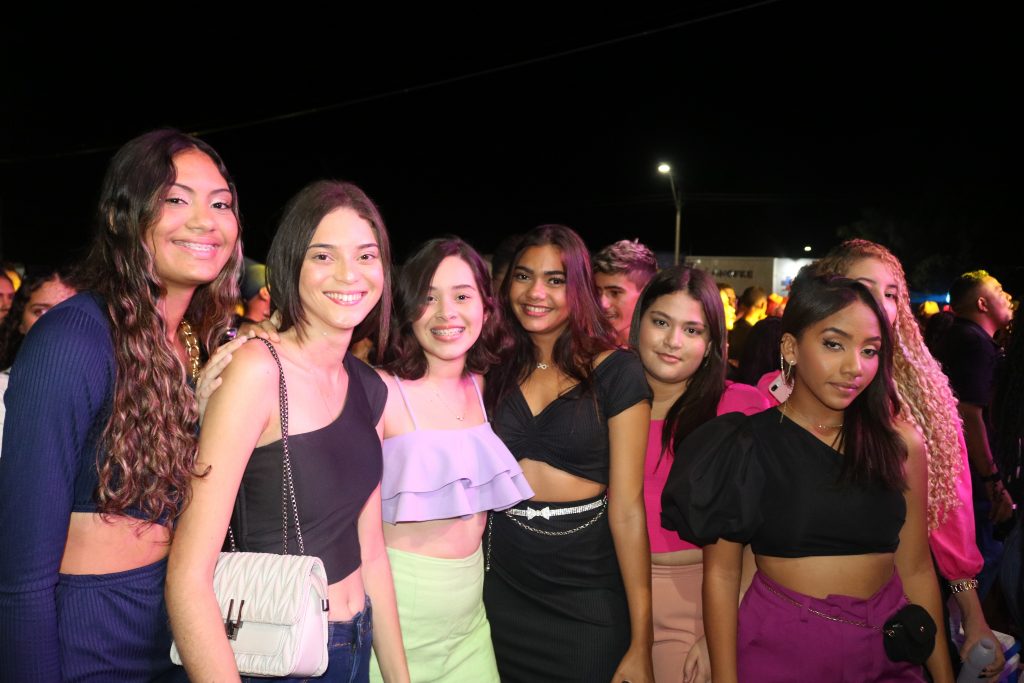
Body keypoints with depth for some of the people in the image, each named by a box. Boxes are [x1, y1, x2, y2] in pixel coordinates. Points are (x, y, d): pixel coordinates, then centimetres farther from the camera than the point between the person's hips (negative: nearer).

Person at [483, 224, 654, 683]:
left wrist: (640, 643, -11)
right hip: (501, 586, 4)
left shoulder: (616, 373, -8)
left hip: (587, 597, -3)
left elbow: (626, 508, -11)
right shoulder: (494, 372, 3)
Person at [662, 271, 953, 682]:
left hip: (886, 649, 3)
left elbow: (915, 570, 4)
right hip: (780, 647, -2)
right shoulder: (743, 445, -10)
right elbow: (721, 574, -8)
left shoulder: (901, 443, -2)